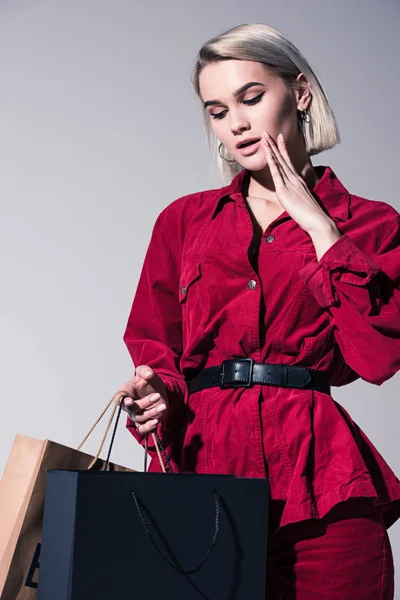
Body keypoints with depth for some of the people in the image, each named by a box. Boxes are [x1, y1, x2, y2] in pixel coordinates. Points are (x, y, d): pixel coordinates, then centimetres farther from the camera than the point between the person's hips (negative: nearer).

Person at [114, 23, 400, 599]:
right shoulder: (184, 220, 15)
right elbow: (156, 349, 16)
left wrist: (319, 228, -4)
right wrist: (158, 392, -6)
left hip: (319, 475, -1)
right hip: (201, 461, 2)